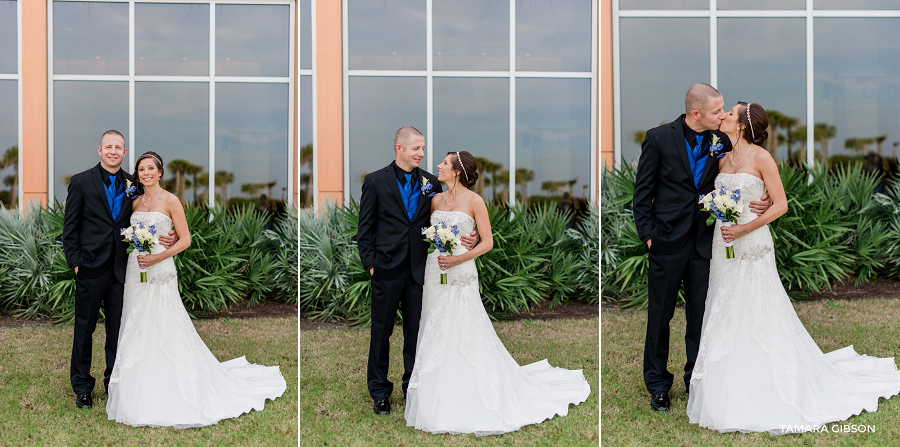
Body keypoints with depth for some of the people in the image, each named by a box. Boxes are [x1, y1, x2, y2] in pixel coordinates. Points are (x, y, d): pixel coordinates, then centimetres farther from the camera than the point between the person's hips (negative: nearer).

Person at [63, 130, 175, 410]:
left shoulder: (132, 184, 8)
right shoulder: (81, 182, -1)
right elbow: (70, 227, 0)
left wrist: (167, 237, -6)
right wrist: (74, 261, -7)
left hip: (120, 268, 3)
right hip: (91, 268, -3)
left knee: (118, 327, 10)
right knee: (85, 327, 5)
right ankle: (82, 386, 17)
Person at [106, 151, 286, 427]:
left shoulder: (170, 201, -5)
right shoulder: (136, 202, 12)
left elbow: (185, 240, -8)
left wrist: (157, 257, -17)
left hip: (160, 272, -6)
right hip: (135, 270, 6)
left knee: (163, 329, -6)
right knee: (137, 330, 7)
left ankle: (165, 396, 3)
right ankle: (141, 396, 16)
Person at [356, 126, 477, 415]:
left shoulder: (430, 182, 6)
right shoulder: (375, 181, -1)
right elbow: (365, 229, 1)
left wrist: (466, 239, -9)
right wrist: (370, 263, -6)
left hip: (419, 270, 2)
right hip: (387, 271, -2)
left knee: (416, 332, 10)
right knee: (382, 332, 7)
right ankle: (379, 391, 21)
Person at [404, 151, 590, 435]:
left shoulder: (474, 201, -5)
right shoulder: (436, 200, 10)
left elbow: (487, 242, -6)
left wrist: (458, 259, -16)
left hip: (460, 274, -5)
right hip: (434, 271, 5)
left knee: (464, 334, -4)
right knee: (436, 334, 7)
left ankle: (466, 402, 6)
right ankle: (439, 400, 16)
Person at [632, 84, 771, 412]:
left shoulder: (721, 141, 1)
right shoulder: (659, 138, -7)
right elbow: (642, 191, -2)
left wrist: (758, 203, -11)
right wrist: (648, 234, -6)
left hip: (704, 242, 3)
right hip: (668, 241, -3)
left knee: (700, 314, 11)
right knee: (660, 314, 7)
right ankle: (657, 384, 21)